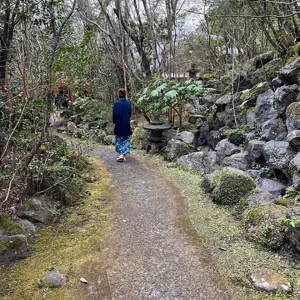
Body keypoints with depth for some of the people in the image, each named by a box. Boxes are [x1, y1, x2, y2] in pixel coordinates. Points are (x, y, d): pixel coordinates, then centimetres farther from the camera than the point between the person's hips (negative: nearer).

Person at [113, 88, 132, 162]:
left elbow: (115, 115, -11)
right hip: (127, 125, 3)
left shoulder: (116, 103, -14)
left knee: (119, 140, 12)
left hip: (119, 125, -3)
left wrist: (114, 121, 7)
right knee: (126, 141, 13)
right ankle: (124, 155, 11)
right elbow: (130, 114, 4)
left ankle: (121, 154, -1)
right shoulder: (128, 103, -3)